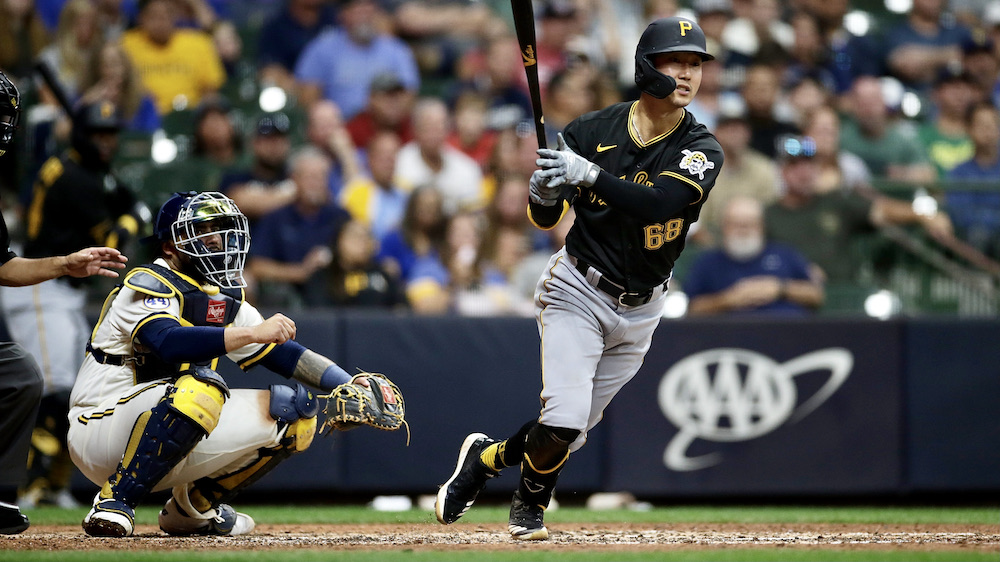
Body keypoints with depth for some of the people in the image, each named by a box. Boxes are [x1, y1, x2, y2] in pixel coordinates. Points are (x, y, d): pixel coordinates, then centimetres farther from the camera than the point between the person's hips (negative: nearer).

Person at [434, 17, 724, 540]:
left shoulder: (702, 150, -10)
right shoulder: (591, 132, -10)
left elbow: (657, 203, -29)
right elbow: (544, 218, -2)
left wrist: (587, 174, -39)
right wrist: (544, 191, -25)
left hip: (640, 309, 3)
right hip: (578, 291, -2)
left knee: (570, 432, 9)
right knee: (564, 421, -18)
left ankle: (487, 456, 38)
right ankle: (533, 495, 13)